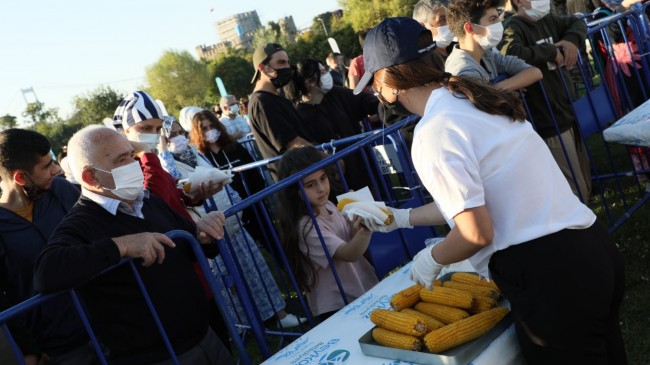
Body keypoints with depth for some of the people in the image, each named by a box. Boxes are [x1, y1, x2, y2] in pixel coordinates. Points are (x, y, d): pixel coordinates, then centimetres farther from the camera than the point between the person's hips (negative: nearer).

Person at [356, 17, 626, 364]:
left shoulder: (434, 131, -16)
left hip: (547, 277, -9)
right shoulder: (473, 99, 11)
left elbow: (476, 232, -19)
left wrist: (431, 259, 1)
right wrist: (402, 218, 31)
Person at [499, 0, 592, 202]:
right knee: (575, 191, -3)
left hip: (568, 113, 9)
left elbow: (577, 23, 24)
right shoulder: (513, 27, -17)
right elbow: (510, 54, -38)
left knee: (584, 184, 21)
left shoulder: (546, 20, 8)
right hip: (549, 122, -9)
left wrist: (572, 40, -1)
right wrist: (551, 51, -22)